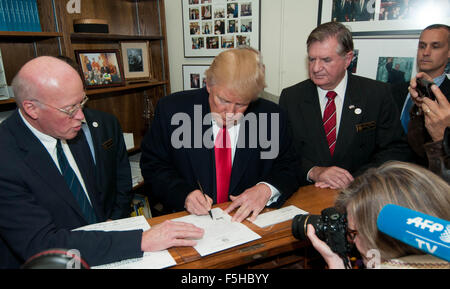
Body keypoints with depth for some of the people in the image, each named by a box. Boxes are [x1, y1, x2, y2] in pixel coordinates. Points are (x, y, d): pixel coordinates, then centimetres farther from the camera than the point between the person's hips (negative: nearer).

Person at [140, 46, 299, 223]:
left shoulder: (272, 117, -4)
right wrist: (184, 195, -17)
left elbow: (288, 169, 5)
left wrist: (267, 189, -17)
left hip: (248, 220, 2)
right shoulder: (171, 110, -6)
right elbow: (153, 165, 0)